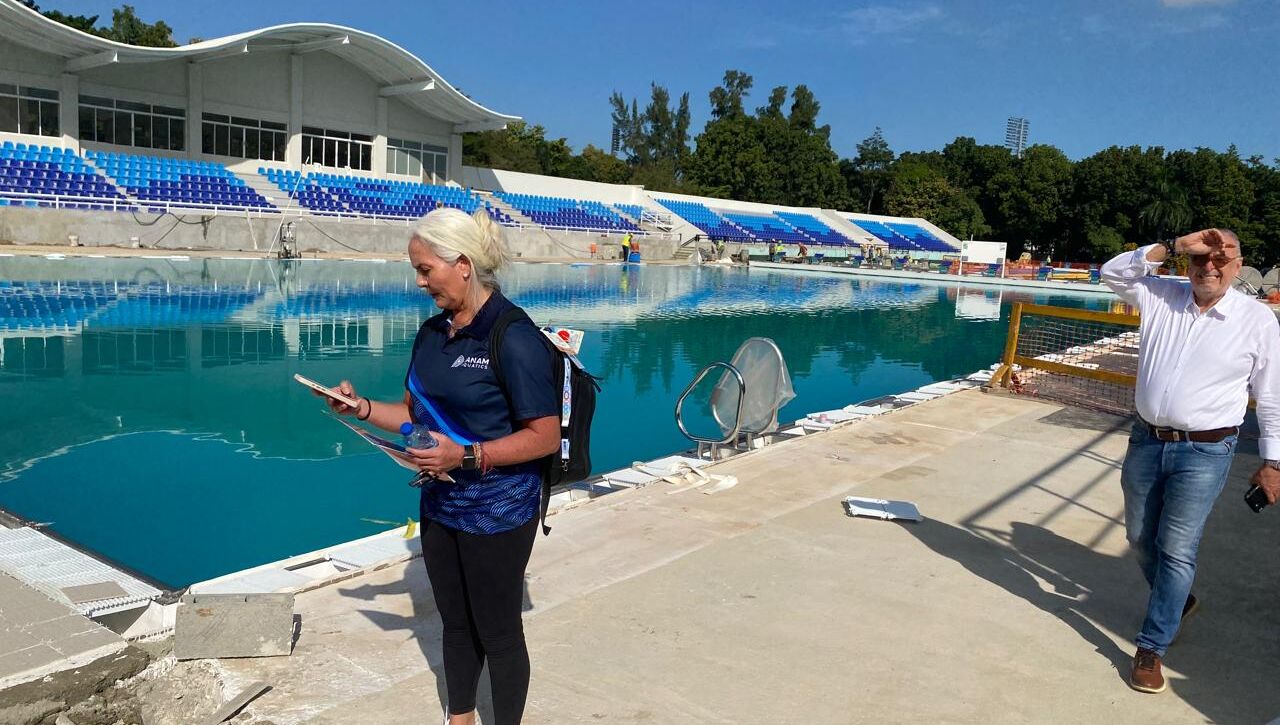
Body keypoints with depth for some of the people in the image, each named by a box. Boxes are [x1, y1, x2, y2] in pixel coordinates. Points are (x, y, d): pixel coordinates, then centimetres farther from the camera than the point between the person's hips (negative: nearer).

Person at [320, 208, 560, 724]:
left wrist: (465, 455, -27)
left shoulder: (514, 337, -20)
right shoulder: (432, 333, 4)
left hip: (498, 512, -7)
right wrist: (362, 408, -4)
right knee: (455, 622, 22)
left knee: (498, 632, 9)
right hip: (440, 504, 7)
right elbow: (416, 412, 13)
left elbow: (546, 436, -21)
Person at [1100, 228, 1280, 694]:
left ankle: (1152, 648, 10)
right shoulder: (1162, 297, 1)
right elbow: (1113, 274, -5)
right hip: (1147, 441, 4)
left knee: (1176, 550, -2)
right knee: (1140, 537, 16)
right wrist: (1172, 247, -12)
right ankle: (1177, 601, 43)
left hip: (1205, 452, -4)